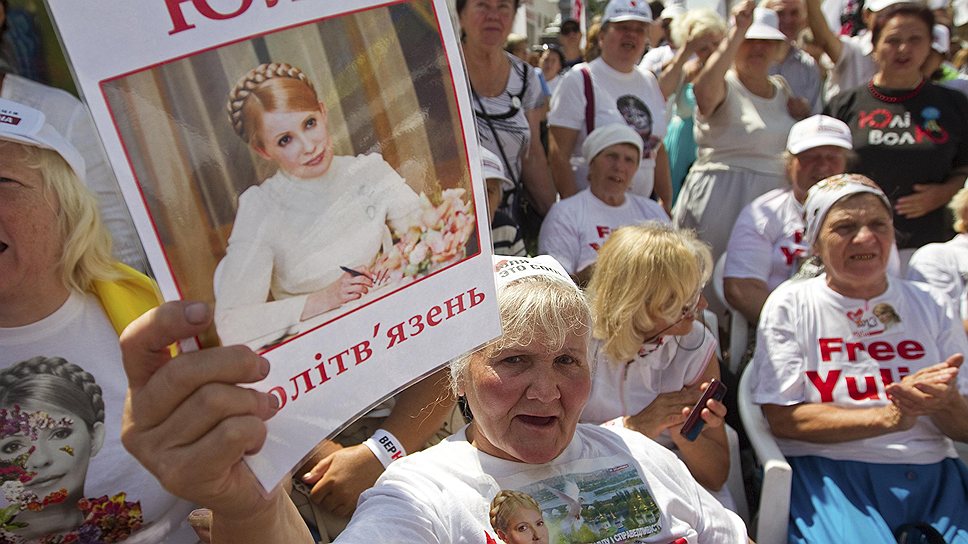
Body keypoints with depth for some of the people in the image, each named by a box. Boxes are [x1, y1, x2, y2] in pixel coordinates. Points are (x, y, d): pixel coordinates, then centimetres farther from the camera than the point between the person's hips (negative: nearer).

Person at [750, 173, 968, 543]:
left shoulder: (931, 307, 11)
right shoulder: (789, 305, 1)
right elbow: (782, 419, -6)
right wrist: (889, 418, -15)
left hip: (934, 475, 3)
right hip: (827, 473, -2)